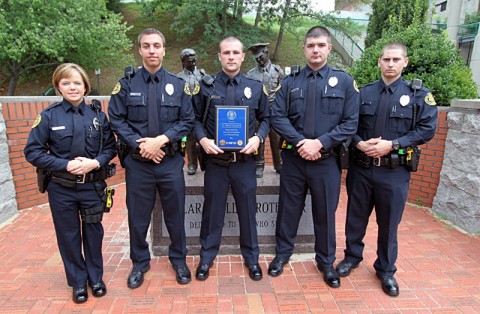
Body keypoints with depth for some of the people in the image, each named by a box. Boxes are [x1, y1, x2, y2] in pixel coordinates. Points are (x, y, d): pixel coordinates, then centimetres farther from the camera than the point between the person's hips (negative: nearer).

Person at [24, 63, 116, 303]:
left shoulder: (97, 115, -1)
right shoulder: (49, 116, -5)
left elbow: (110, 147, 2)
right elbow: (32, 152, -5)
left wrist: (95, 162, -17)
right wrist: (66, 165, -17)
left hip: (92, 186, 1)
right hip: (61, 189, -1)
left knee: (93, 232, 13)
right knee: (68, 235, 12)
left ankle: (96, 277, 34)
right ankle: (78, 282, 32)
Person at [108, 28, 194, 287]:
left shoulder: (177, 84, 3)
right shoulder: (127, 83, 2)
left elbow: (187, 121, -1)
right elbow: (116, 120, -1)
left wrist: (162, 139, -14)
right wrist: (140, 144, -13)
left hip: (170, 161, 1)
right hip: (137, 162, 0)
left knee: (175, 214, 12)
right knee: (138, 216, 12)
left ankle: (179, 260, 34)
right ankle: (139, 263, 35)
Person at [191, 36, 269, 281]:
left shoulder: (255, 87, 6)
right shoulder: (206, 86, 3)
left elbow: (266, 118, 10)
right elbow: (195, 119, 7)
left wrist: (258, 137, -8)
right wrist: (203, 139, -11)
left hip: (244, 161, 1)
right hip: (215, 160, 0)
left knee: (248, 210, 11)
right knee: (212, 210, 11)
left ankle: (251, 257, 31)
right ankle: (206, 257, 31)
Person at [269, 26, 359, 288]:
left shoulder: (344, 81, 1)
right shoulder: (290, 82, 3)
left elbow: (350, 123, -4)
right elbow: (278, 118, -4)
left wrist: (319, 143, -15)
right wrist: (300, 142, -17)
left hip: (327, 160, 0)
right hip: (293, 158, 1)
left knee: (325, 213, 12)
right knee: (288, 209, 13)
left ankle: (326, 262, 33)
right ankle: (282, 254, 35)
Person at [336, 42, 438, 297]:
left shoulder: (419, 95, 2)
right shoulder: (364, 93, 7)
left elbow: (427, 129, -5)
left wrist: (392, 145, -16)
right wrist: (359, 143, -14)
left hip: (395, 171, -1)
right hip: (361, 168, 2)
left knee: (389, 223, 10)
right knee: (355, 217, 14)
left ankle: (386, 270, 30)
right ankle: (352, 257, 36)